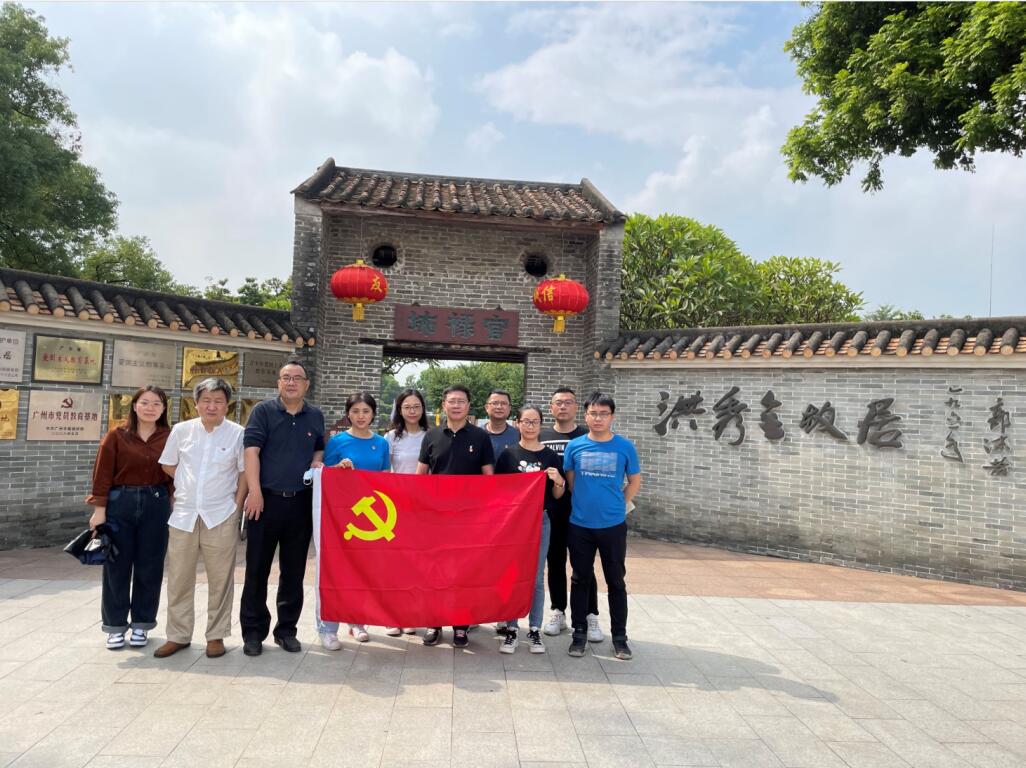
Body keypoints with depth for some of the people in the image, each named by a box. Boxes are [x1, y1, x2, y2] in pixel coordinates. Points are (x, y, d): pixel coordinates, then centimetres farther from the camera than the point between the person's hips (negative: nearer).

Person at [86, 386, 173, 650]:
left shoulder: (170, 437, 1)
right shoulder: (116, 436, 0)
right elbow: (103, 475, -2)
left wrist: (173, 507, 0)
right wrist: (99, 509, -6)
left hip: (156, 505, 1)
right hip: (119, 504, 0)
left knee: (149, 568, 7)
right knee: (117, 566, 7)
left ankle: (141, 624, 21)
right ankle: (115, 625, 20)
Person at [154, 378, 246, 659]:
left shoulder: (238, 433, -4)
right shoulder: (181, 430, 2)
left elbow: (245, 473, 1)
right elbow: (168, 465, 14)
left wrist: (236, 504, -3)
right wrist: (189, 485, 8)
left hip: (221, 517, -2)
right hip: (184, 514, 3)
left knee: (220, 580, 4)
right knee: (179, 578, 9)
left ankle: (216, 636, 16)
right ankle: (178, 635, 23)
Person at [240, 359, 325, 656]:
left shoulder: (316, 416, 11)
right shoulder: (263, 411, 0)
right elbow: (251, 450, -7)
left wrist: (317, 463, -1)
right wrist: (255, 491, -15)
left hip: (301, 501, 3)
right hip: (267, 498, -3)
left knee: (294, 571, 9)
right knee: (257, 569, 4)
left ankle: (286, 629, 22)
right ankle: (253, 631, 16)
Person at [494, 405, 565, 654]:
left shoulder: (550, 456, 3)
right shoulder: (508, 454, -1)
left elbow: (557, 495, 6)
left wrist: (558, 481, -14)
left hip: (540, 521, 1)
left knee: (536, 578, 9)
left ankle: (535, 630, 20)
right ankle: (511, 629, 18)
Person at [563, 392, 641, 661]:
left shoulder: (625, 447, -4)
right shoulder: (574, 446, -3)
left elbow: (635, 481, 7)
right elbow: (569, 482, 8)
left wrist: (619, 505, 2)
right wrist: (583, 504, 4)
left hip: (613, 526, 0)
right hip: (580, 525, 1)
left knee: (616, 581, 9)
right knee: (580, 580, 11)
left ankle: (619, 636, 22)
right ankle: (579, 632, 24)